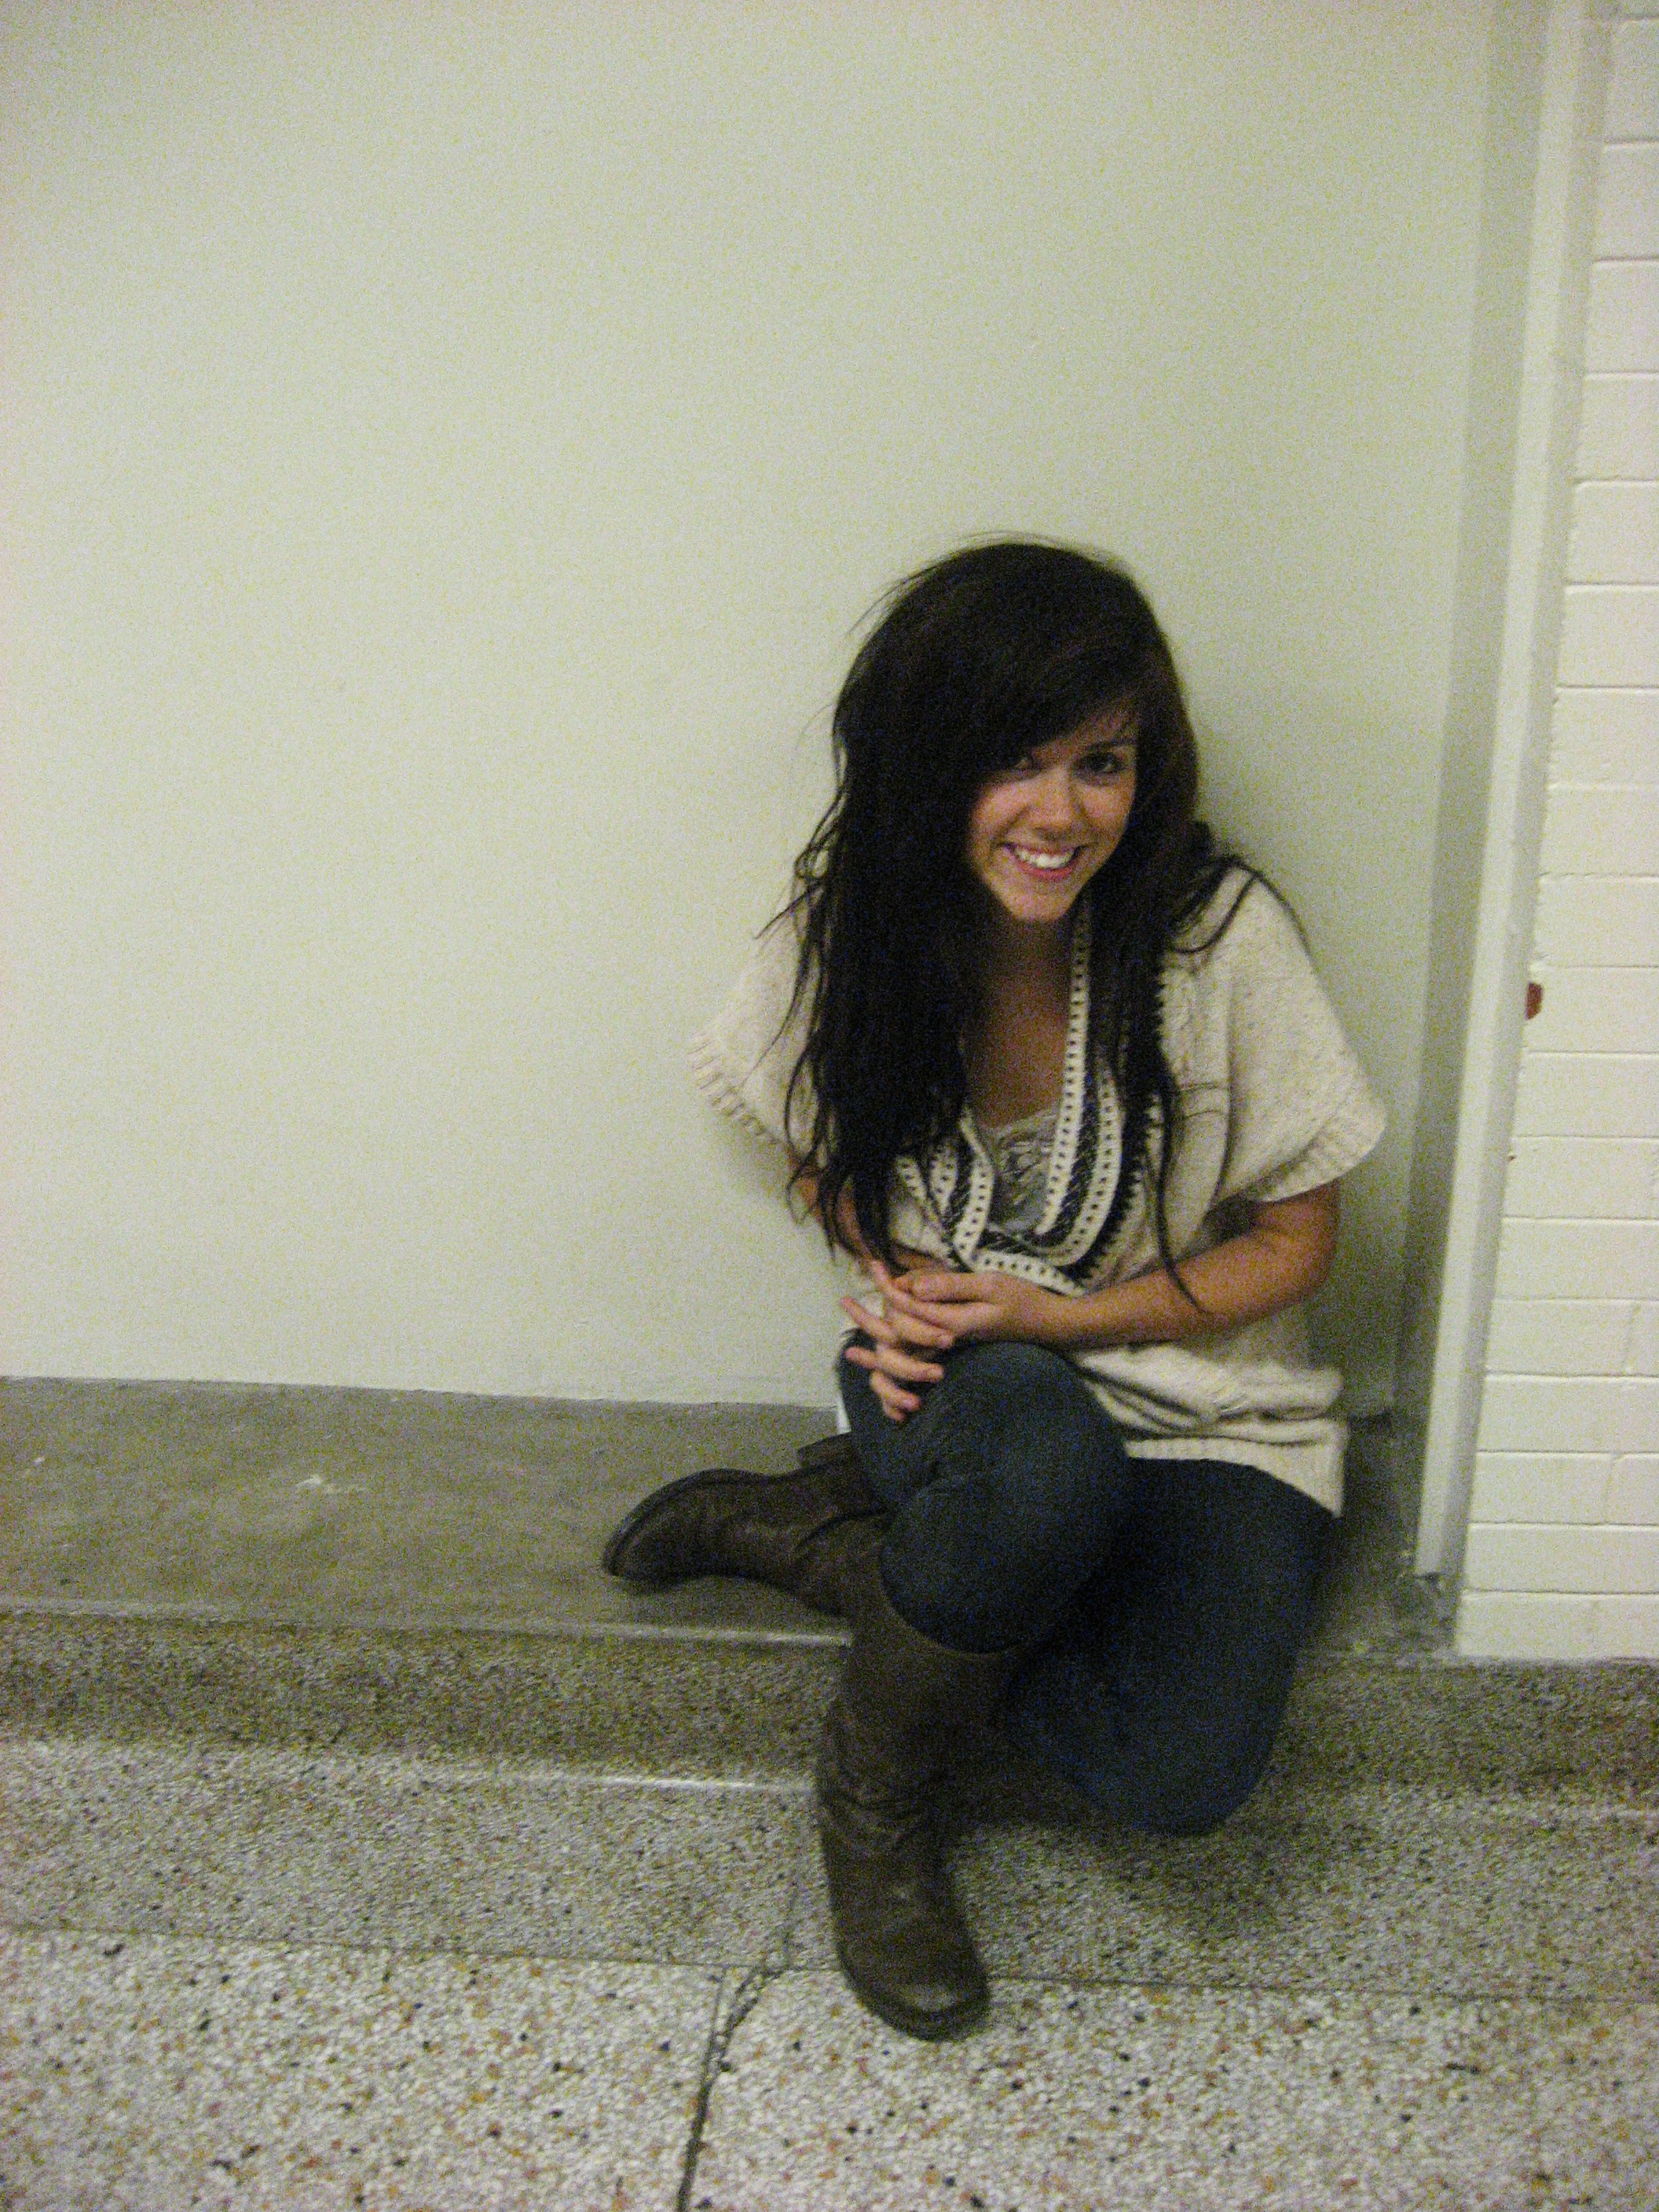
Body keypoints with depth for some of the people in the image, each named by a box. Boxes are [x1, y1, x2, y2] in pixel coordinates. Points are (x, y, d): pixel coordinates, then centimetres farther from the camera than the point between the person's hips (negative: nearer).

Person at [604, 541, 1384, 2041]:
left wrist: (1050, 1315, -18)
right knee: (1042, 1457, -38)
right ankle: (877, 1790, -7)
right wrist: (893, 1278, -11)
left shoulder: (1218, 932, -17)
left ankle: (820, 1536, -4)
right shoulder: (852, 924, -10)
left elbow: (1295, 1238, -7)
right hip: (962, 1388, 0)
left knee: (1184, 1774, -26)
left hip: (1197, 1408, 0)